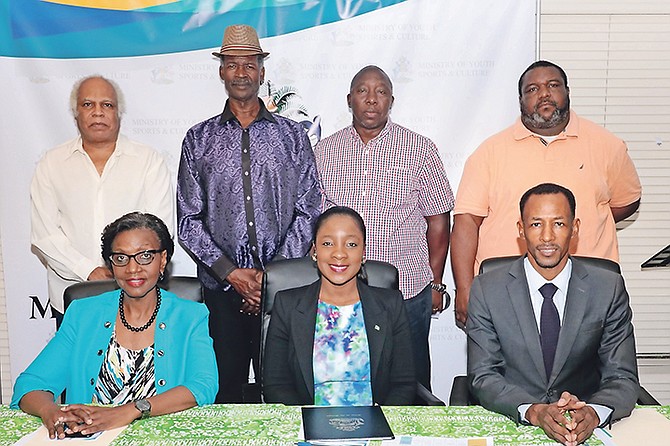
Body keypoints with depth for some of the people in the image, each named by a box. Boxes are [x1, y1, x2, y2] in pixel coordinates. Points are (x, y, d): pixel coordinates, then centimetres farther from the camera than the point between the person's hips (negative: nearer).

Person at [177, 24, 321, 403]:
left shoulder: (292, 135, 7)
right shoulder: (199, 139, 8)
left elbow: (309, 211, 2)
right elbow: (189, 219, 4)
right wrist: (230, 272, -7)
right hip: (221, 288, 1)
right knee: (226, 392, 7)